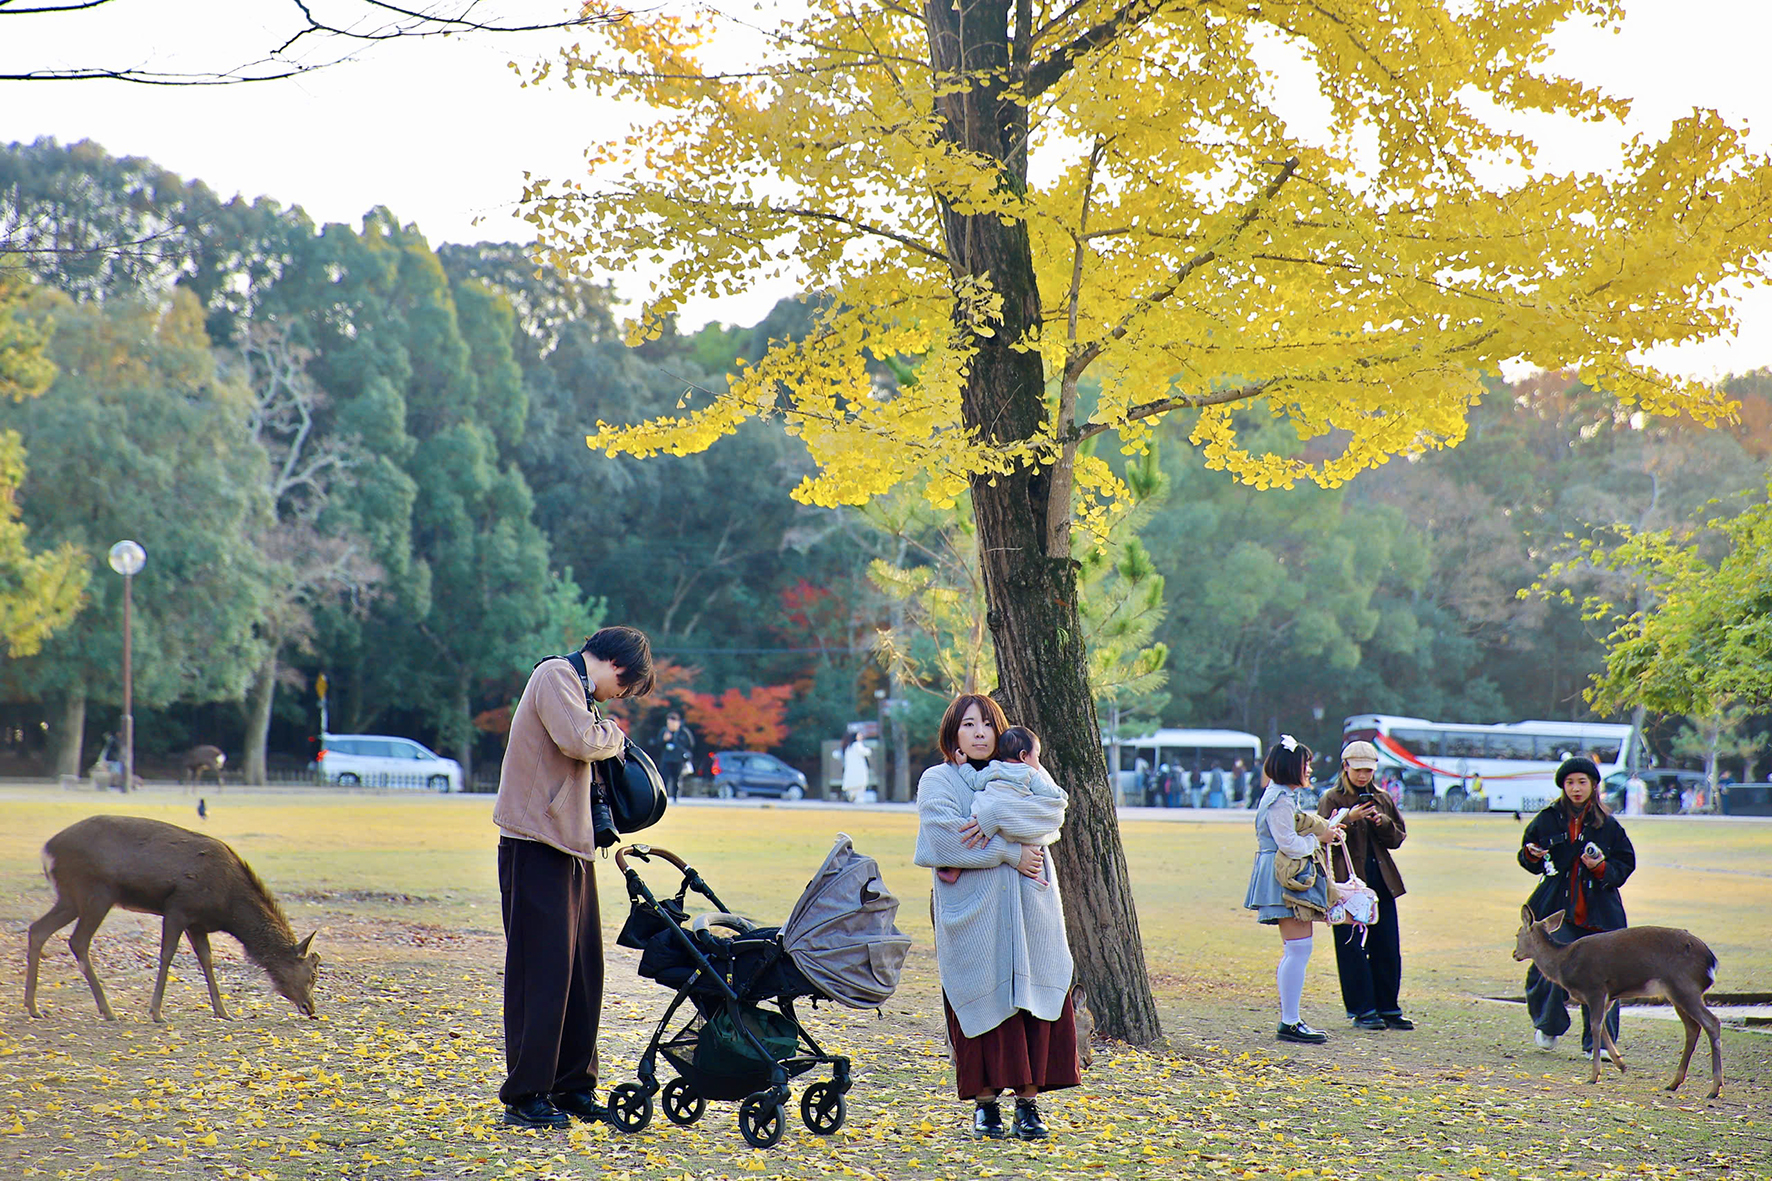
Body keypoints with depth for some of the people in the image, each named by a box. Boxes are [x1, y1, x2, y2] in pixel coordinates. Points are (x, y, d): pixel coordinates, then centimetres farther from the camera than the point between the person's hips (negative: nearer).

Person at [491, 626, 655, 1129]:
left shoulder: (575, 687, 23)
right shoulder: (556, 675, -7)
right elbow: (579, 740, -23)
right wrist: (615, 736, -4)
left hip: (571, 848, 10)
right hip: (536, 846, -10)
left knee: (583, 971, 11)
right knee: (543, 971, -8)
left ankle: (572, 1087, 18)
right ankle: (524, 1096, -3)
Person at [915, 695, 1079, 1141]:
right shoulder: (937, 781, 8)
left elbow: (1053, 812, -4)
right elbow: (946, 840, -10)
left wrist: (992, 821, -16)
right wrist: (1010, 854, -11)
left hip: (1030, 913, 3)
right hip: (971, 914, -3)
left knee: (1033, 1000, -2)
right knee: (984, 1002, -6)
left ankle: (1028, 1101, 3)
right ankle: (985, 1103, 2)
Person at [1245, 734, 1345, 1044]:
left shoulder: (1284, 796, 20)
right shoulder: (1280, 799, -13)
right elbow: (1288, 843, -18)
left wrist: (1326, 831, 14)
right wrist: (1319, 838, -5)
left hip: (1295, 878, 11)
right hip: (1287, 880, -11)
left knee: (1293, 952, 12)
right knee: (1299, 949, -13)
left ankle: (1289, 1021, 15)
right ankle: (1289, 1023, -13)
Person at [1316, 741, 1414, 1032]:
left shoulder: (1383, 800, 16)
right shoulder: (1331, 799, 1)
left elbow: (1398, 838, 14)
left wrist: (1383, 823, -5)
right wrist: (1349, 820, -21)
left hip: (1381, 882, 5)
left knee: (1387, 948, 5)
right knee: (1353, 948, -3)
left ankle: (1388, 1008, 14)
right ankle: (1362, 1010, 4)